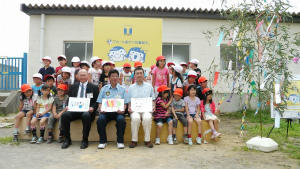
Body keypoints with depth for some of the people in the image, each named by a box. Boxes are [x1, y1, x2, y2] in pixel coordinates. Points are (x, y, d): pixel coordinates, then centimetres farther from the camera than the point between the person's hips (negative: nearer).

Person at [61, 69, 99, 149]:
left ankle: (85, 140, -19)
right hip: (74, 109, 3)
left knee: (86, 115, -37)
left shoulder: (94, 87, 11)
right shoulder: (73, 86, 21)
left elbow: (96, 101, 6)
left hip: (87, 110, -3)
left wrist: (92, 108, -15)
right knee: (64, 115, -27)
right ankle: (67, 139, -9)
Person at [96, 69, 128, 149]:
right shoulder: (104, 89, 15)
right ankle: (103, 141, -10)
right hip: (106, 112, 1)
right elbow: (100, 102, 11)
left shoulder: (123, 89, 13)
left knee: (121, 119, -33)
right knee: (100, 119, -30)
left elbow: (125, 103, 7)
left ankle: (120, 141, -13)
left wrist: (122, 110, -14)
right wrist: (101, 109, -11)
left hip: (118, 112, -1)